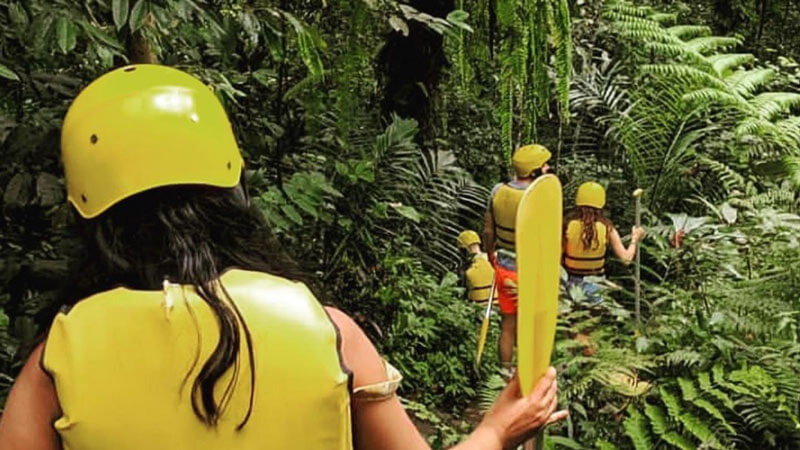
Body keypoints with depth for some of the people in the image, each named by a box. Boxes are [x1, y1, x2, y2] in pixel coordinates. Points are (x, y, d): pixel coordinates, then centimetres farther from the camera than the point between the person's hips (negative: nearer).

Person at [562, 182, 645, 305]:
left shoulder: (568, 224, -11)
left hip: (571, 283, -1)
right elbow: (626, 259, -7)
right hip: (595, 284, 1)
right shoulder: (607, 228, -7)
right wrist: (635, 240, 9)